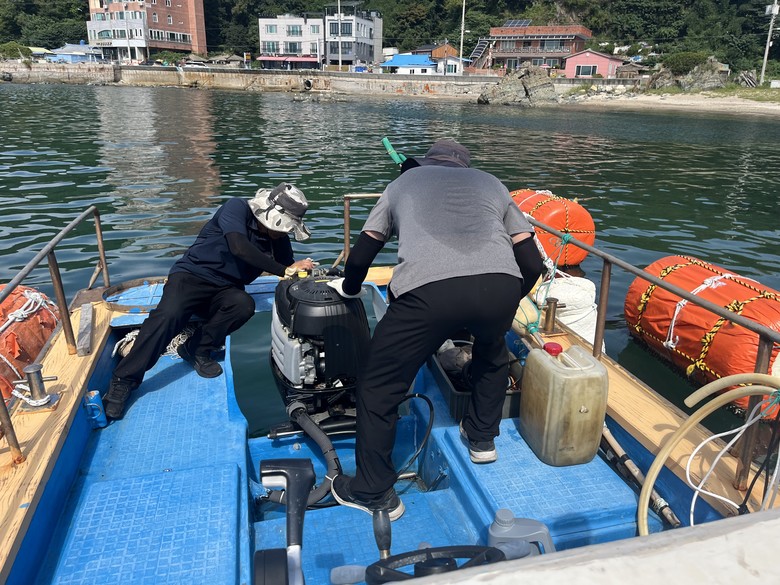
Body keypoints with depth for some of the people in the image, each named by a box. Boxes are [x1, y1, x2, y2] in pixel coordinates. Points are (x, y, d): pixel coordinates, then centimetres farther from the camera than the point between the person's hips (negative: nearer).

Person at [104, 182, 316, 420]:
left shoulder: (279, 238, 4)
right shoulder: (237, 208, -13)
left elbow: (290, 273, 12)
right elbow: (239, 247, -30)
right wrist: (284, 270, -31)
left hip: (225, 291, 4)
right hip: (192, 275, -4)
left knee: (244, 305, -31)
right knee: (168, 316, -32)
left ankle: (196, 349, -13)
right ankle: (123, 381, -23)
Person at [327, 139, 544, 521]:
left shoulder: (404, 181, 32)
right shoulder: (491, 183, 34)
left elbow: (360, 257, 29)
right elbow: (532, 265, 27)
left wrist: (349, 289, 50)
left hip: (427, 290, -3)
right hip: (500, 286, 3)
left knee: (378, 389, 16)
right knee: (492, 355, 37)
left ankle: (374, 492, 26)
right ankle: (482, 439, 47)